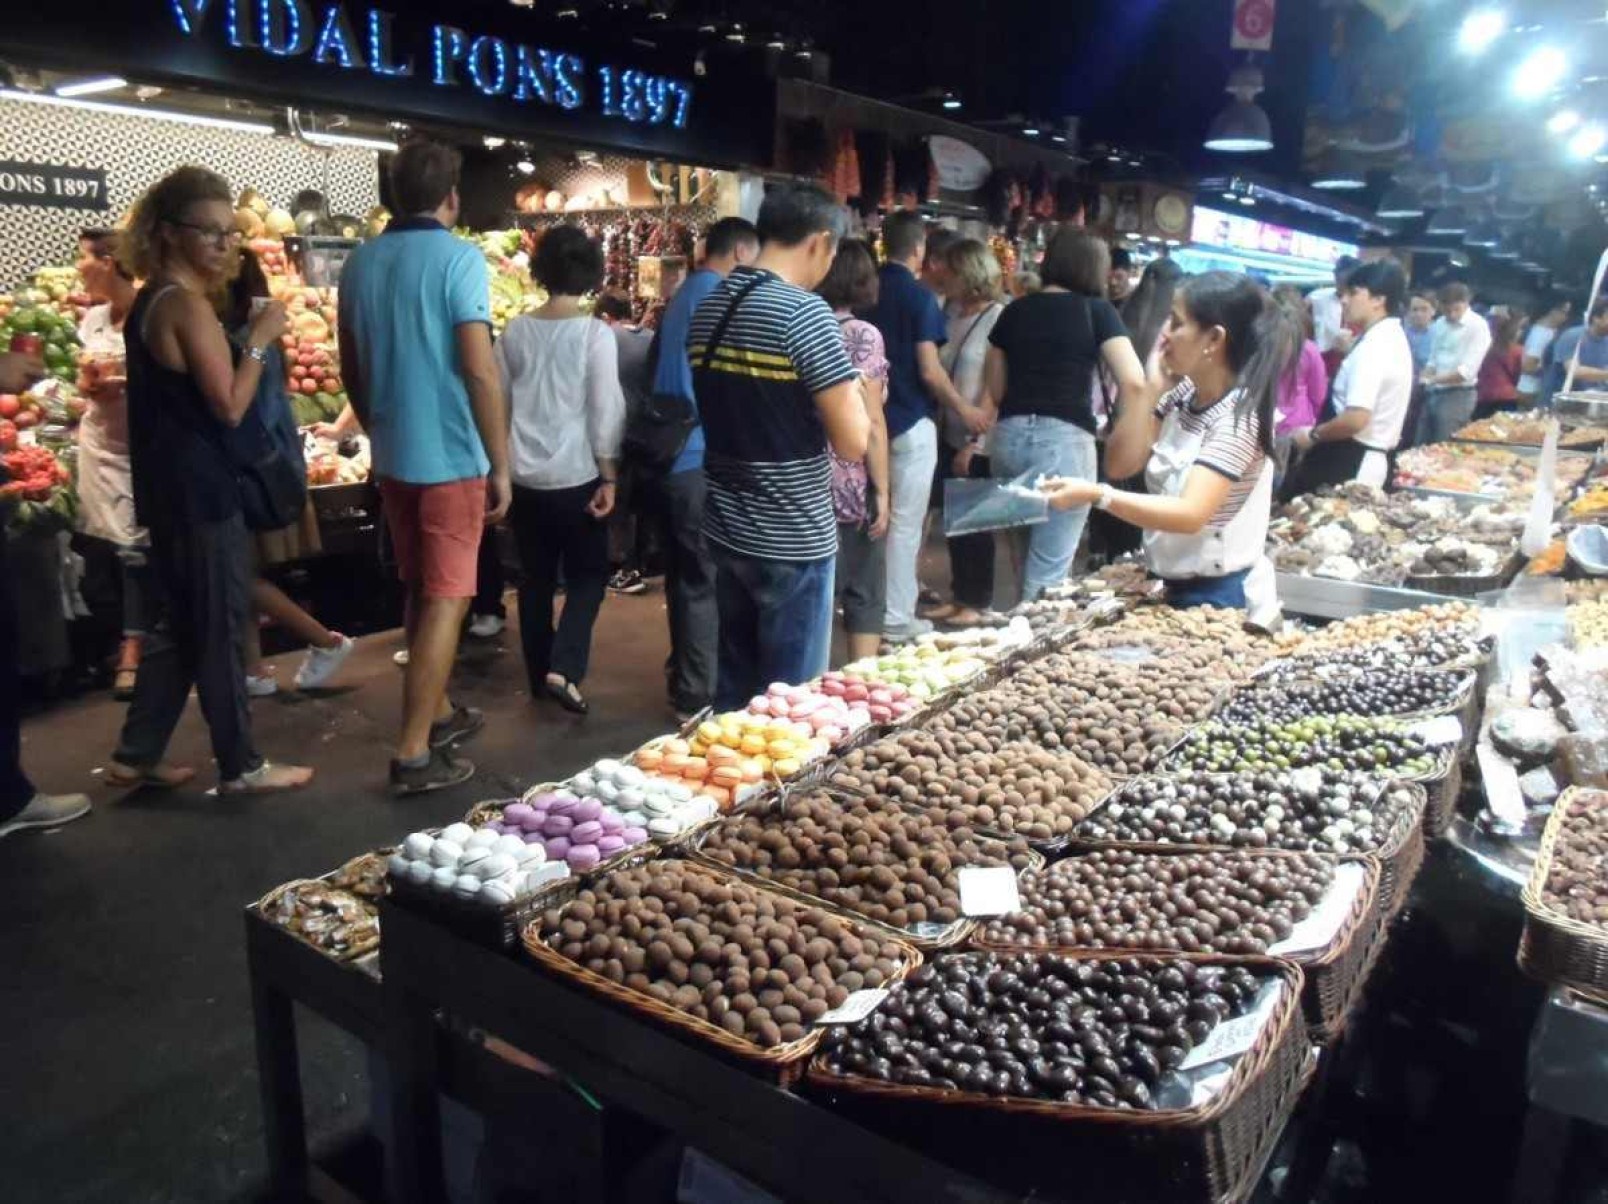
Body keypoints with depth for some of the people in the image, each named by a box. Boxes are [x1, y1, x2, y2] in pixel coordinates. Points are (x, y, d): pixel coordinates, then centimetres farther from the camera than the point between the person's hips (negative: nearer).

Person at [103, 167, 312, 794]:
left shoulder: (152, 299, 14)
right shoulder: (187, 304, -16)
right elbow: (230, 406, -19)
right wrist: (260, 337, -11)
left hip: (170, 488, 10)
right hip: (200, 491, -10)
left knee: (178, 624, 17)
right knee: (221, 630, -1)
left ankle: (135, 755, 24)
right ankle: (240, 766, 10)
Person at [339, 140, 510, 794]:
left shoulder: (360, 262, 8)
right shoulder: (459, 258, -12)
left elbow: (352, 370, 14)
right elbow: (480, 372, -18)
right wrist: (501, 465, -12)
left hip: (393, 457, 7)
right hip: (452, 458, -7)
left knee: (420, 591, 19)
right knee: (446, 600, 0)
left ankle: (437, 711, 33)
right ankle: (413, 752, 1)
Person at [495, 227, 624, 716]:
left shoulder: (515, 331, 2)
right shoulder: (595, 333, -10)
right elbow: (606, 412, -12)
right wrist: (609, 478, -6)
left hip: (524, 477, 4)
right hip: (576, 477, -4)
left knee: (536, 578, 14)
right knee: (587, 576, 9)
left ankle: (539, 675, 22)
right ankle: (562, 670, -5)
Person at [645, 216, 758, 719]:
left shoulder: (683, 293, 18)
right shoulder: (719, 297, -11)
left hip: (668, 453, 9)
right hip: (700, 458, -9)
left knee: (683, 576, 18)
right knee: (705, 581, -3)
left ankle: (683, 674, 29)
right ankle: (697, 695, 2)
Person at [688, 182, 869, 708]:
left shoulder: (708, 308, 7)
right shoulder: (804, 312, -16)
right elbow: (853, 444, -17)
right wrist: (854, 393, 2)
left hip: (726, 531, 8)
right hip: (793, 541, -8)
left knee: (735, 687, 18)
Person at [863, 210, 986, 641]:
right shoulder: (919, 296, -12)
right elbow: (929, 371, -16)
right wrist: (964, 410, -3)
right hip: (909, 422, -6)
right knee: (905, 523, 0)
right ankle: (896, 618, 5)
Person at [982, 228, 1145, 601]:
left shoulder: (1015, 310, 11)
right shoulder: (1096, 311, 0)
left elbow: (993, 390, 14)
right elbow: (1133, 383, -9)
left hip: (1009, 437, 5)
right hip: (1064, 439, -5)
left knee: (1023, 558, 22)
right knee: (1048, 568, 1)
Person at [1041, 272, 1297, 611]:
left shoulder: (1240, 414, -20)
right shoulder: (1183, 393, 1)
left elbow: (1190, 515, -30)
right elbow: (1121, 465, -1)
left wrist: (1096, 495, -38)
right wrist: (1149, 388, -10)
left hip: (1213, 596, -7)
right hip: (1165, 583, 7)